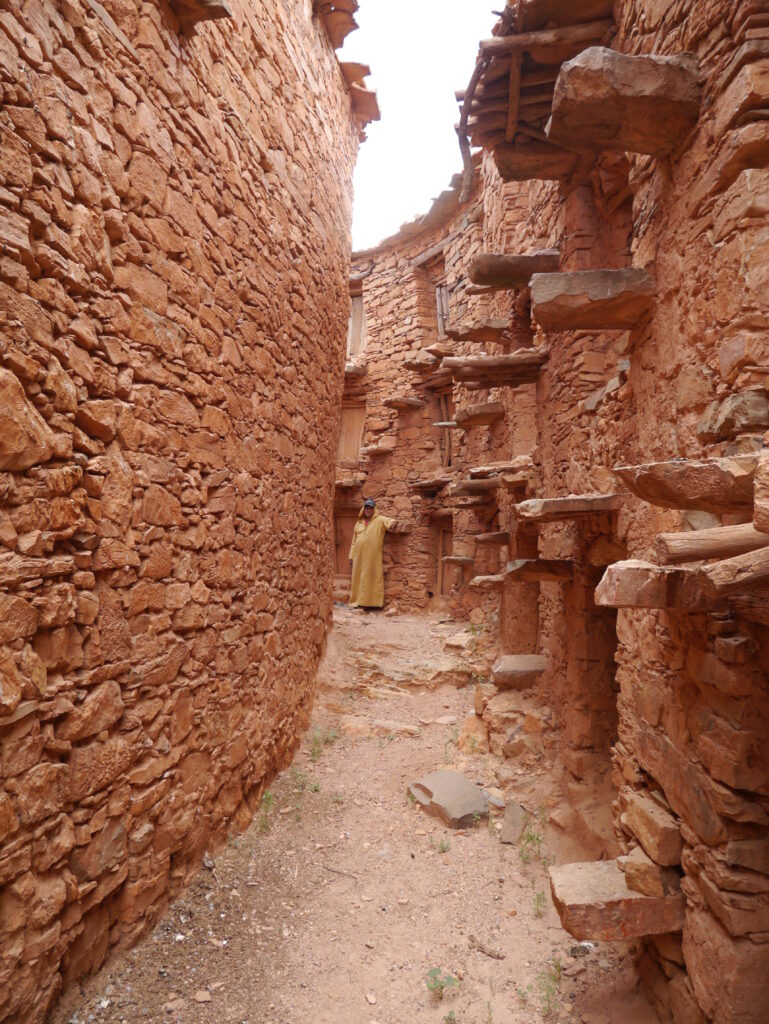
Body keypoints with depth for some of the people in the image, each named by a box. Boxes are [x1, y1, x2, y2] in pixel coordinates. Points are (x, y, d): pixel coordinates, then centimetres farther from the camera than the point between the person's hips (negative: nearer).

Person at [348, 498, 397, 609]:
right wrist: (351, 557, 13)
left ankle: (372, 602, -2)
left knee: (373, 578, -4)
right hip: (359, 557, 4)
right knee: (358, 578, 6)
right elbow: (354, 542, 17)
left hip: (373, 557, -4)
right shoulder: (359, 523, 16)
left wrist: (393, 522, -42)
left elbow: (389, 521, -17)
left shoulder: (379, 520, 3)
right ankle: (357, 601, 11)